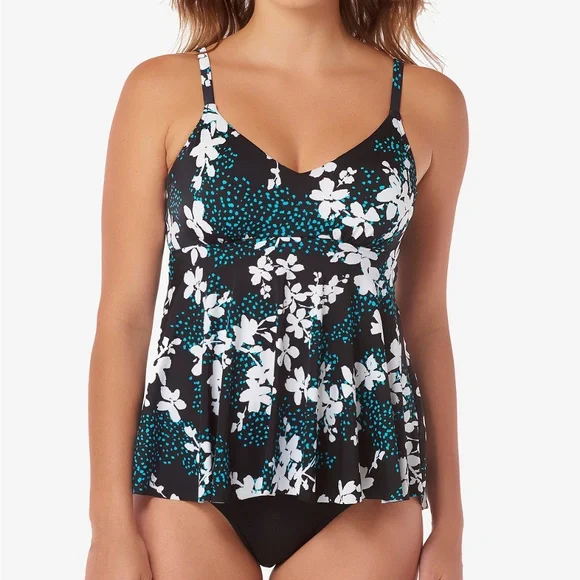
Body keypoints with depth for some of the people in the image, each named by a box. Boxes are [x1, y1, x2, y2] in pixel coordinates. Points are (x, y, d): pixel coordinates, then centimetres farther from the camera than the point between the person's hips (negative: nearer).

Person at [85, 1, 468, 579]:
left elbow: (425, 321, 9)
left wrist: (449, 522, 9)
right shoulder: (163, 89, 0)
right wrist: (111, 525, -6)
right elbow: (122, 316, -1)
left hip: (361, 473, 1)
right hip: (192, 462, -1)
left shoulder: (429, 102, 4)